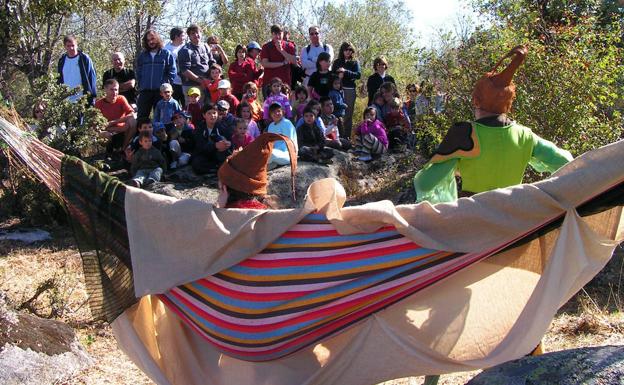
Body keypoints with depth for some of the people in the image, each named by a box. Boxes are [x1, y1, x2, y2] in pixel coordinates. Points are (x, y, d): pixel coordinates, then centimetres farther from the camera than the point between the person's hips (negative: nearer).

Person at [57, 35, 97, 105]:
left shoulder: (84, 58, -2)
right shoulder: (62, 61, 10)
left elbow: (92, 78, -3)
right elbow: (59, 80, 16)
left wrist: (92, 97, -9)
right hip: (66, 101, 4)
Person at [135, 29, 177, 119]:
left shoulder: (166, 54, 3)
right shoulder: (142, 55, 14)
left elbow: (172, 71, 0)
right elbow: (138, 72, 18)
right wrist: (140, 85, 6)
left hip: (161, 91, -2)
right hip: (145, 91, 2)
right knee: (142, 116, -1)